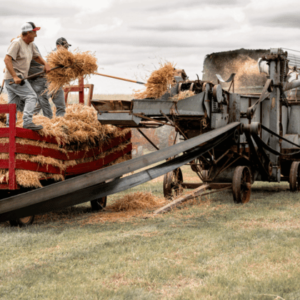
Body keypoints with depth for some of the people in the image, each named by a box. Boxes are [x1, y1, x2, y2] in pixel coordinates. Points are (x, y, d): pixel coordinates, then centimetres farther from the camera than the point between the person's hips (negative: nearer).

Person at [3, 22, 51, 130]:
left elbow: (36, 56, 30)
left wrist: (45, 64, 9)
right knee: (31, 97, -15)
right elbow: (7, 59, -21)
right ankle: (27, 122, -23)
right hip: (13, 78, -10)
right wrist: (15, 76, -28)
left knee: (13, 104, 11)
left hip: (18, 78, 10)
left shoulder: (30, 45, 14)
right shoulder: (16, 43, -14)